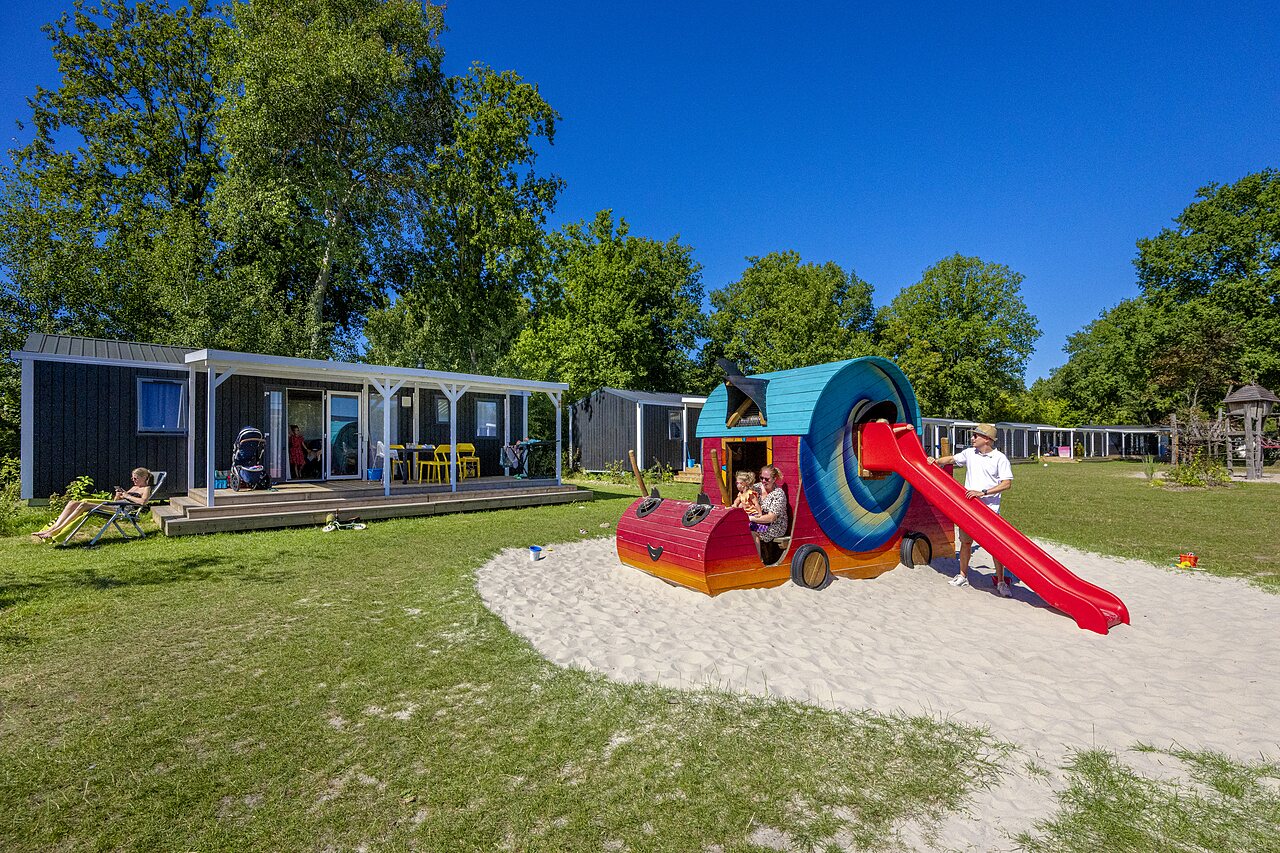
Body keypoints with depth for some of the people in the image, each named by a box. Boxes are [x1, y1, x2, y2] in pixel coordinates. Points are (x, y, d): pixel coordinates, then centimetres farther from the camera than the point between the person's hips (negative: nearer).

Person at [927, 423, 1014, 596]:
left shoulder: (1000, 458, -7)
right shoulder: (969, 453, 7)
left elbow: (1007, 483, -13)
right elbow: (952, 459, 22)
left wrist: (982, 492, -19)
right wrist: (936, 461, 4)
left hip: (990, 509, -4)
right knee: (965, 541, 11)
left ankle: (1001, 582, 12)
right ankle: (963, 576, 24)